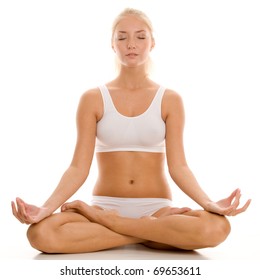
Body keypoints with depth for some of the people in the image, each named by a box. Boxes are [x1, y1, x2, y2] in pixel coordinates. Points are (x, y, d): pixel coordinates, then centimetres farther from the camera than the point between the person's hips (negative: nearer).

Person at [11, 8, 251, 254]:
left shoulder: (170, 100, 3)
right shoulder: (93, 99, 2)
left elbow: (178, 166, -4)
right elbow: (79, 167, -4)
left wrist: (208, 203, -23)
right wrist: (46, 208, -21)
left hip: (157, 209, 1)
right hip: (105, 204, 0)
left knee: (217, 227, -32)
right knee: (41, 233, -31)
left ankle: (103, 221, -15)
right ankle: (156, 232, -15)